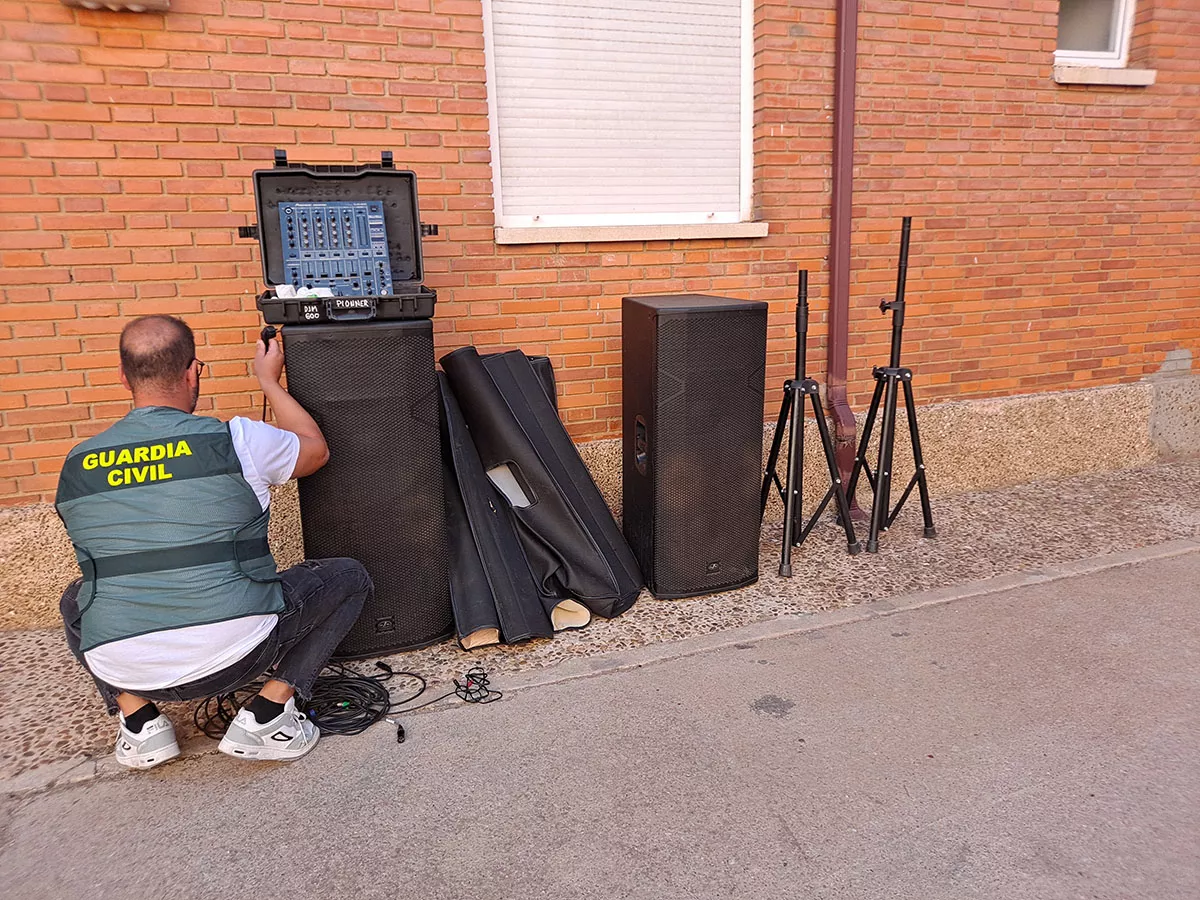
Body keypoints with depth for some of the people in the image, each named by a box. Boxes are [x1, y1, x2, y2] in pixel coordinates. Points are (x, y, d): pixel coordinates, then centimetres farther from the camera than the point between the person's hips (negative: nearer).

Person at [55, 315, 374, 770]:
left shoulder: (77, 465, 4)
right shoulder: (236, 440, -9)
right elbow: (315, 449, 11)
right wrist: (269, 381, 22)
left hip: (122, 669, 4)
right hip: (231, 656, -4)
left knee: (79, 598, 36)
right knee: (349, 578, 15)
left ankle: (138, 719, 17)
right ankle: (265, 716, 4)